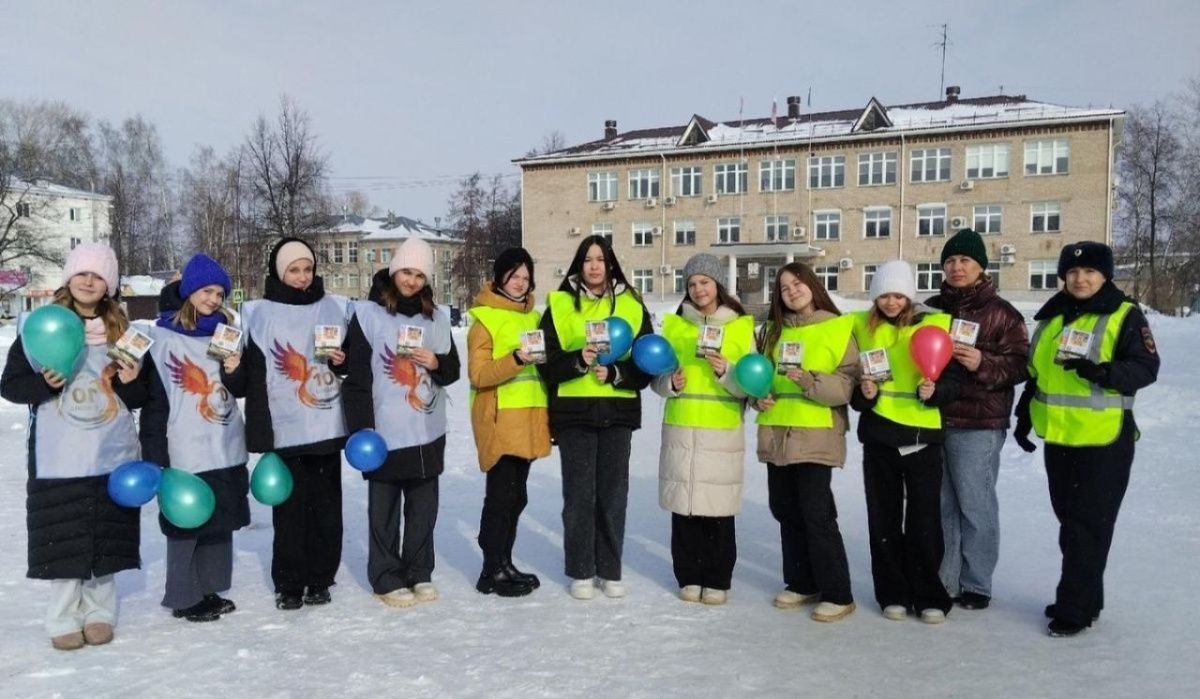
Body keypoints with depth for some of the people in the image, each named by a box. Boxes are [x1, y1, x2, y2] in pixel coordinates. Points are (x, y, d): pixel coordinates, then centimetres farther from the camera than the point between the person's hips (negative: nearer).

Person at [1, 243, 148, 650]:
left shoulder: (122, 330, 7)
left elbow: (141, 397, 11)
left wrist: (130, 383, -10)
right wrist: (44, 384, -18)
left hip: (112, 455, 2)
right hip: (58, 457, -2)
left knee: (106, 536, 9)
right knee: (62, 539, 3)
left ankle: (99, 612, 23)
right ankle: (65, 619, 18)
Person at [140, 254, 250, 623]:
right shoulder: (163, 337, -5)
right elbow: (154, 398, -6)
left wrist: (234, 371, -9)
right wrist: (155, 454, -9)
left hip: (225, 447, 5)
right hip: (185, 451, -5)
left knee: (221, 520, 11)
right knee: (186, 522, 0)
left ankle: (210, 589, 24)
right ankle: (184, 597, 14)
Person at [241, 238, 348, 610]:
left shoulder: (335, 307, 9)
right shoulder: (259, 314, 1)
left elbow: (352, 356, 19)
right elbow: (254, 374, -3)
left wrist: (341, 360, -5)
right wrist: (260, 432, -10)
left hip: (327, 425, 2)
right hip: (285, 428, -2)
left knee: (326, 505, 6)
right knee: (289, 506, 1)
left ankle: (319, 579, 19)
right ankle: (289, 583, 15)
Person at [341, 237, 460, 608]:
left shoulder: (436, 317, 8)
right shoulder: (368, 313, -4)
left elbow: (452, 368, 15)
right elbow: (356, 374, -6)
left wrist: (436, 363, -9)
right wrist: (362, 428, -11)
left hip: (428, 430, 4)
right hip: (384, 431, -4)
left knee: (424, 507, 11)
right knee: (385, 510, 5)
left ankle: (420, 574, 25)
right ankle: (387, 579, 18)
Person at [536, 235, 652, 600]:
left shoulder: (632, 306, 6)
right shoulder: (559, 305, 2)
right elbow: (547, 362, -2)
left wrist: (614, 372, -15)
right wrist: (578, 360, -20)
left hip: (618, 412, 2)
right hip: (574, 412, -1)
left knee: (613, 493, 8)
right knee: (579, 494, 3)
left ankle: (610, 570, 21)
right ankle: (580, 571, 16)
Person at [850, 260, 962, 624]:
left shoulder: (935, 324, -1)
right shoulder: (862, 327, 5)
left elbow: (952, 378, 0)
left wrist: (933, 391, -19)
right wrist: (862, 393, -9)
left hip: (922, 435, -2)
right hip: (878, 434, 2)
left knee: (925, 519, 3)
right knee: (883, 518, 9)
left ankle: (929, 596, 18)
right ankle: (893, 594, 22)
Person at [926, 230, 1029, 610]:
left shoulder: (1001, 313, -2)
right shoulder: (931, 308, 13)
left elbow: (1018, 364, -8)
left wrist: (982, 363, -24)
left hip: (977, 425, -5)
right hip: (932, 419, 5)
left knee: (975, 505, 1)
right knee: (941, 504, 11)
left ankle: (976, 585, 15)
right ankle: (943, 580, 23)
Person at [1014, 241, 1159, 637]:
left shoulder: (1125, 315, -5)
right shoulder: (1051, 317, 13)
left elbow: (1146, 368, -11)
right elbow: (1036, 372, 20)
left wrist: (1104, 372, -29)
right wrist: (1024, 415, 17)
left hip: (1104, 441, -6)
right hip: (1058, 438, 6)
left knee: (1088, 525, -2)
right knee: (1069, 521, 13)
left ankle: (1075, 608, 5)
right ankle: (1083, 598, 25)